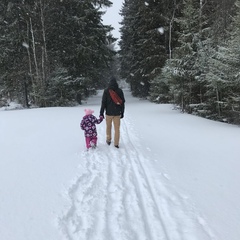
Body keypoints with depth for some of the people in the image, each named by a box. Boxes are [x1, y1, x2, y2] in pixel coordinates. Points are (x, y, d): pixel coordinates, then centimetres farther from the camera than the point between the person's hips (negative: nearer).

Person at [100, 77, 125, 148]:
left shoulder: (106, 91, -5)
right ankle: (116, 143, 7)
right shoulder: (120, 91, -1)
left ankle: (108, 140, 27)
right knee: (117, 128, 6)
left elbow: (103, 102, -7)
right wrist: (122, 112, 11)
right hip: (117, 113, 1)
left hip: (109, 113, -1)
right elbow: (122, 102, 2)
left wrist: (101, 113, -1)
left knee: (108, 127, 18)